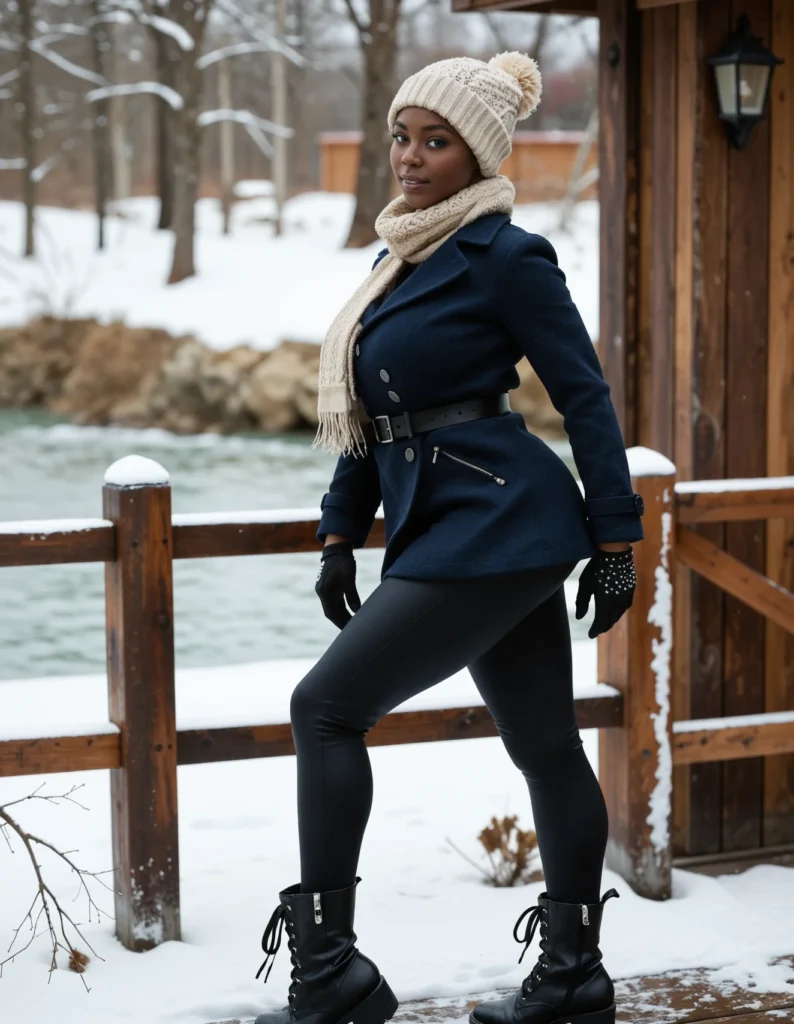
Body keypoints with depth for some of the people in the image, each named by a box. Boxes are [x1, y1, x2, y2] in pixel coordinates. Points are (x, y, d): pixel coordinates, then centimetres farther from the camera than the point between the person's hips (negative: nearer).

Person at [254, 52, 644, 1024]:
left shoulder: (502, 255, -11)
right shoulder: (402, 252, 15)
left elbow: (585, 395, -10)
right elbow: (372, 412, 19)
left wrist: (615, 541, -10)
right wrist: (339, 532, 16)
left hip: (493, 524, -9)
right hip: (443, 524, 9)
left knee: (326, 706, -9)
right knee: (543, 743, 13)